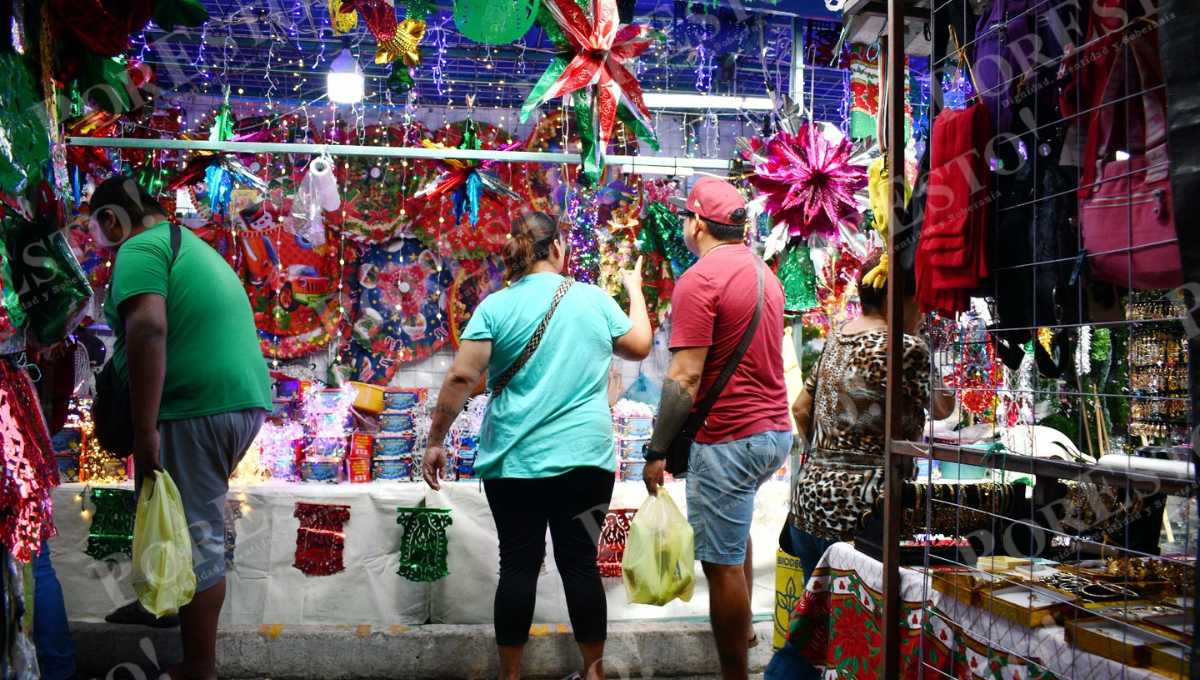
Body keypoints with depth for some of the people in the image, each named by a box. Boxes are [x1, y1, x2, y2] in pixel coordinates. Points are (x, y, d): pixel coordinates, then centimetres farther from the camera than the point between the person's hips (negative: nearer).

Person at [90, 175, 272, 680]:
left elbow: (148, 329, -21)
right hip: (247, 401, 9)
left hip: (195, 410, -9)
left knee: (196, 540, -1)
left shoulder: (140, 249, -5)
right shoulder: (192, 245, 24)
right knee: (199, 530, 18)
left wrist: (145, 430, -22)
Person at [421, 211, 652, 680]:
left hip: (514, 461, 0)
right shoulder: (595, 299, 2)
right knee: (581, 564, 8)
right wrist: (635, 291, 32)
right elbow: (640, 347, 17)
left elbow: (461, 377, -10)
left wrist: (435, 441, -1)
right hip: (584, 458, 1)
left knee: (518, 565, 8)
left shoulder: (496, 307, -3)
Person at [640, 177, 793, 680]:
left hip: (730, 439, -10)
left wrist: (657, 451, -14)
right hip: (776, 431, 10)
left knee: (723, 563, 0)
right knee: (735, 522, 32)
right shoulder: (763, 272, 11)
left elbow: (685, 378, -20)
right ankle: (743, 626, 43)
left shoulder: (699, 280, -15)